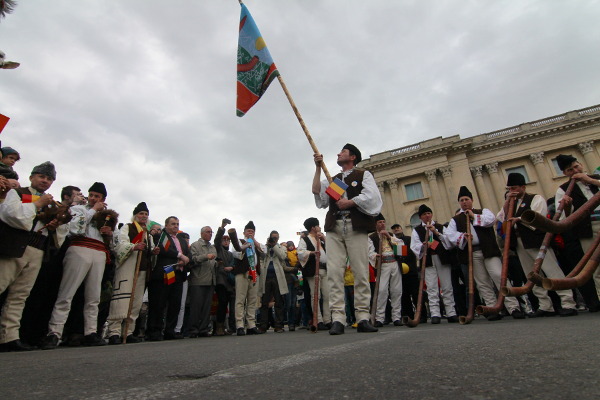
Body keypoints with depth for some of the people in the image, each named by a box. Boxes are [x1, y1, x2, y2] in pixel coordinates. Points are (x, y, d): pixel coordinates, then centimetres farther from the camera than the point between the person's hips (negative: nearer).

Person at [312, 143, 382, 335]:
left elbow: (371, 195, -1)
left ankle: (363, 318, 0)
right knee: (334, 272, -7)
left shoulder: (363, 175, 16)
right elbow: (317, 192, 10)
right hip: (334, 227, 3)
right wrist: (318, 168, 9)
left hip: (356, 226, -3)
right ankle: (337, 319, -7)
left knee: (361, 272, -6)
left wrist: (350, 202, -7)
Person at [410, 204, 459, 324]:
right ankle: (435, 314, -3)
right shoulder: (417, 230, 11)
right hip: (428, 261, -1)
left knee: (447, 287, 4)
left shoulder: (441, 227, 14)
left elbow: (449, 241, 2)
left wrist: (436, 233, -10)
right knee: (432, 288, -5)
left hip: (443, 259, 1)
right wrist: (423, 245, -19)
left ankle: (451, 313, 12)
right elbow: (414, 246, 1)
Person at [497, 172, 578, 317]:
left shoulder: (535, 199, 2)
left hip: (536, 240, -6)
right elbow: (501, 218, 7)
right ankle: (546, 307, 13)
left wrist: (519, 219, -8)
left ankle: (568, 304, 0)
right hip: (519, 243, 7)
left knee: (553, 272, -7)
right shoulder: (512, 203, 20)